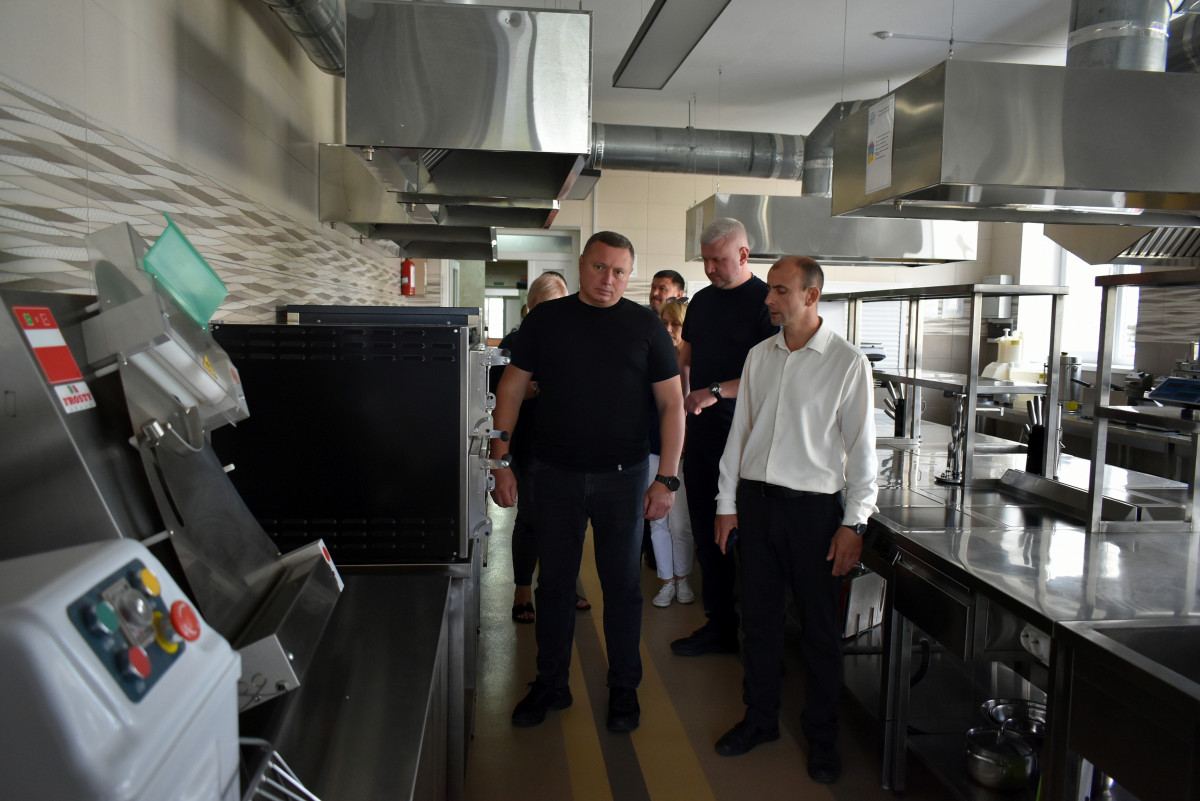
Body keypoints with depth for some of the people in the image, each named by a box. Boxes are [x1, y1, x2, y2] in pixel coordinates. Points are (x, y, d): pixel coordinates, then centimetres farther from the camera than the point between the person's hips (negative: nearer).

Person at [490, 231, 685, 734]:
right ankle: (551, 685, 29)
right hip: (555, 474, 1)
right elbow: (511, 390, 4)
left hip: (622, 476, -1)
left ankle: (624, 689, 27)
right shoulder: (546, 320, 3)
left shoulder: (645, 325, 0)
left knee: (622, 585, 9)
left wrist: (667, 478, -7)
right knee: (554, 583, 12)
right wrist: (500, 462, -4)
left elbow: (672, 403, 0)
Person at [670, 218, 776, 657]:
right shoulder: (702, 301, 15)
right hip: (701, 429, 7)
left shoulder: (766, 301, -8)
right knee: (707, 532, 11)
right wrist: (684, 399, 5)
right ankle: (719, 624, 23)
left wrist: (716, 391, -22)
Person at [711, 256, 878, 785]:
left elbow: (861, 446, -6)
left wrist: (853, 523, -9)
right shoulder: (759, 356, 7)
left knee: (820, 625, 7)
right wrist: (727, 503, 9)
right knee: (759, 615, 13)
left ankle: (821, 735, 26)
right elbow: (740, 430, 11)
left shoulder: (847, 362, -6)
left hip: (813, 504, -4)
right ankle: (760, 718, 31)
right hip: (755, 499, 4)